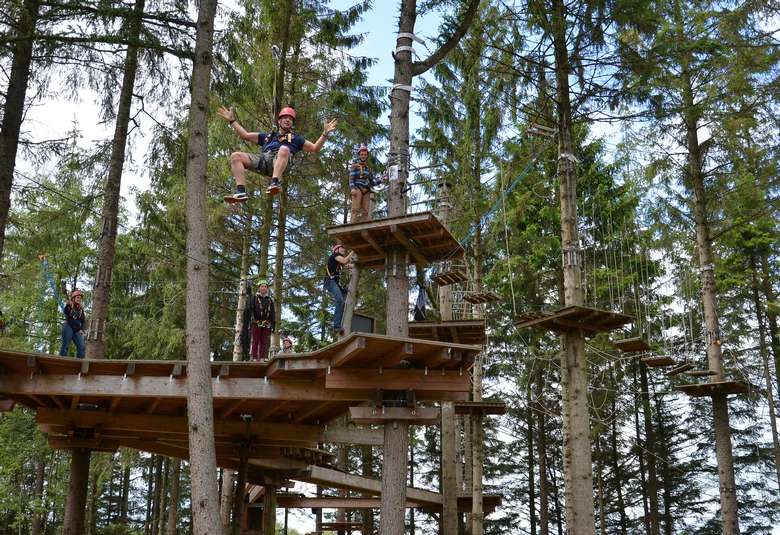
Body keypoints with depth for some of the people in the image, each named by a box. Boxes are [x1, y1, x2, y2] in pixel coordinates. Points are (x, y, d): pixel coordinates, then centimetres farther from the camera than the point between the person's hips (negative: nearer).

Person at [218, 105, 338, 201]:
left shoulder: (295, 138, 33)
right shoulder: (268, 136, 39)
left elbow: (315, 148, 24)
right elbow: (245, 135, 38)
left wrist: (325, 134, 11)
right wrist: (232, 120, 34)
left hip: (279, 161, -3)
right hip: (263, 158, 3)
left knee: (284, 149, -39)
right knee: (236, 156, -20)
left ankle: (274, 184, -57)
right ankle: (241, 192, -37)